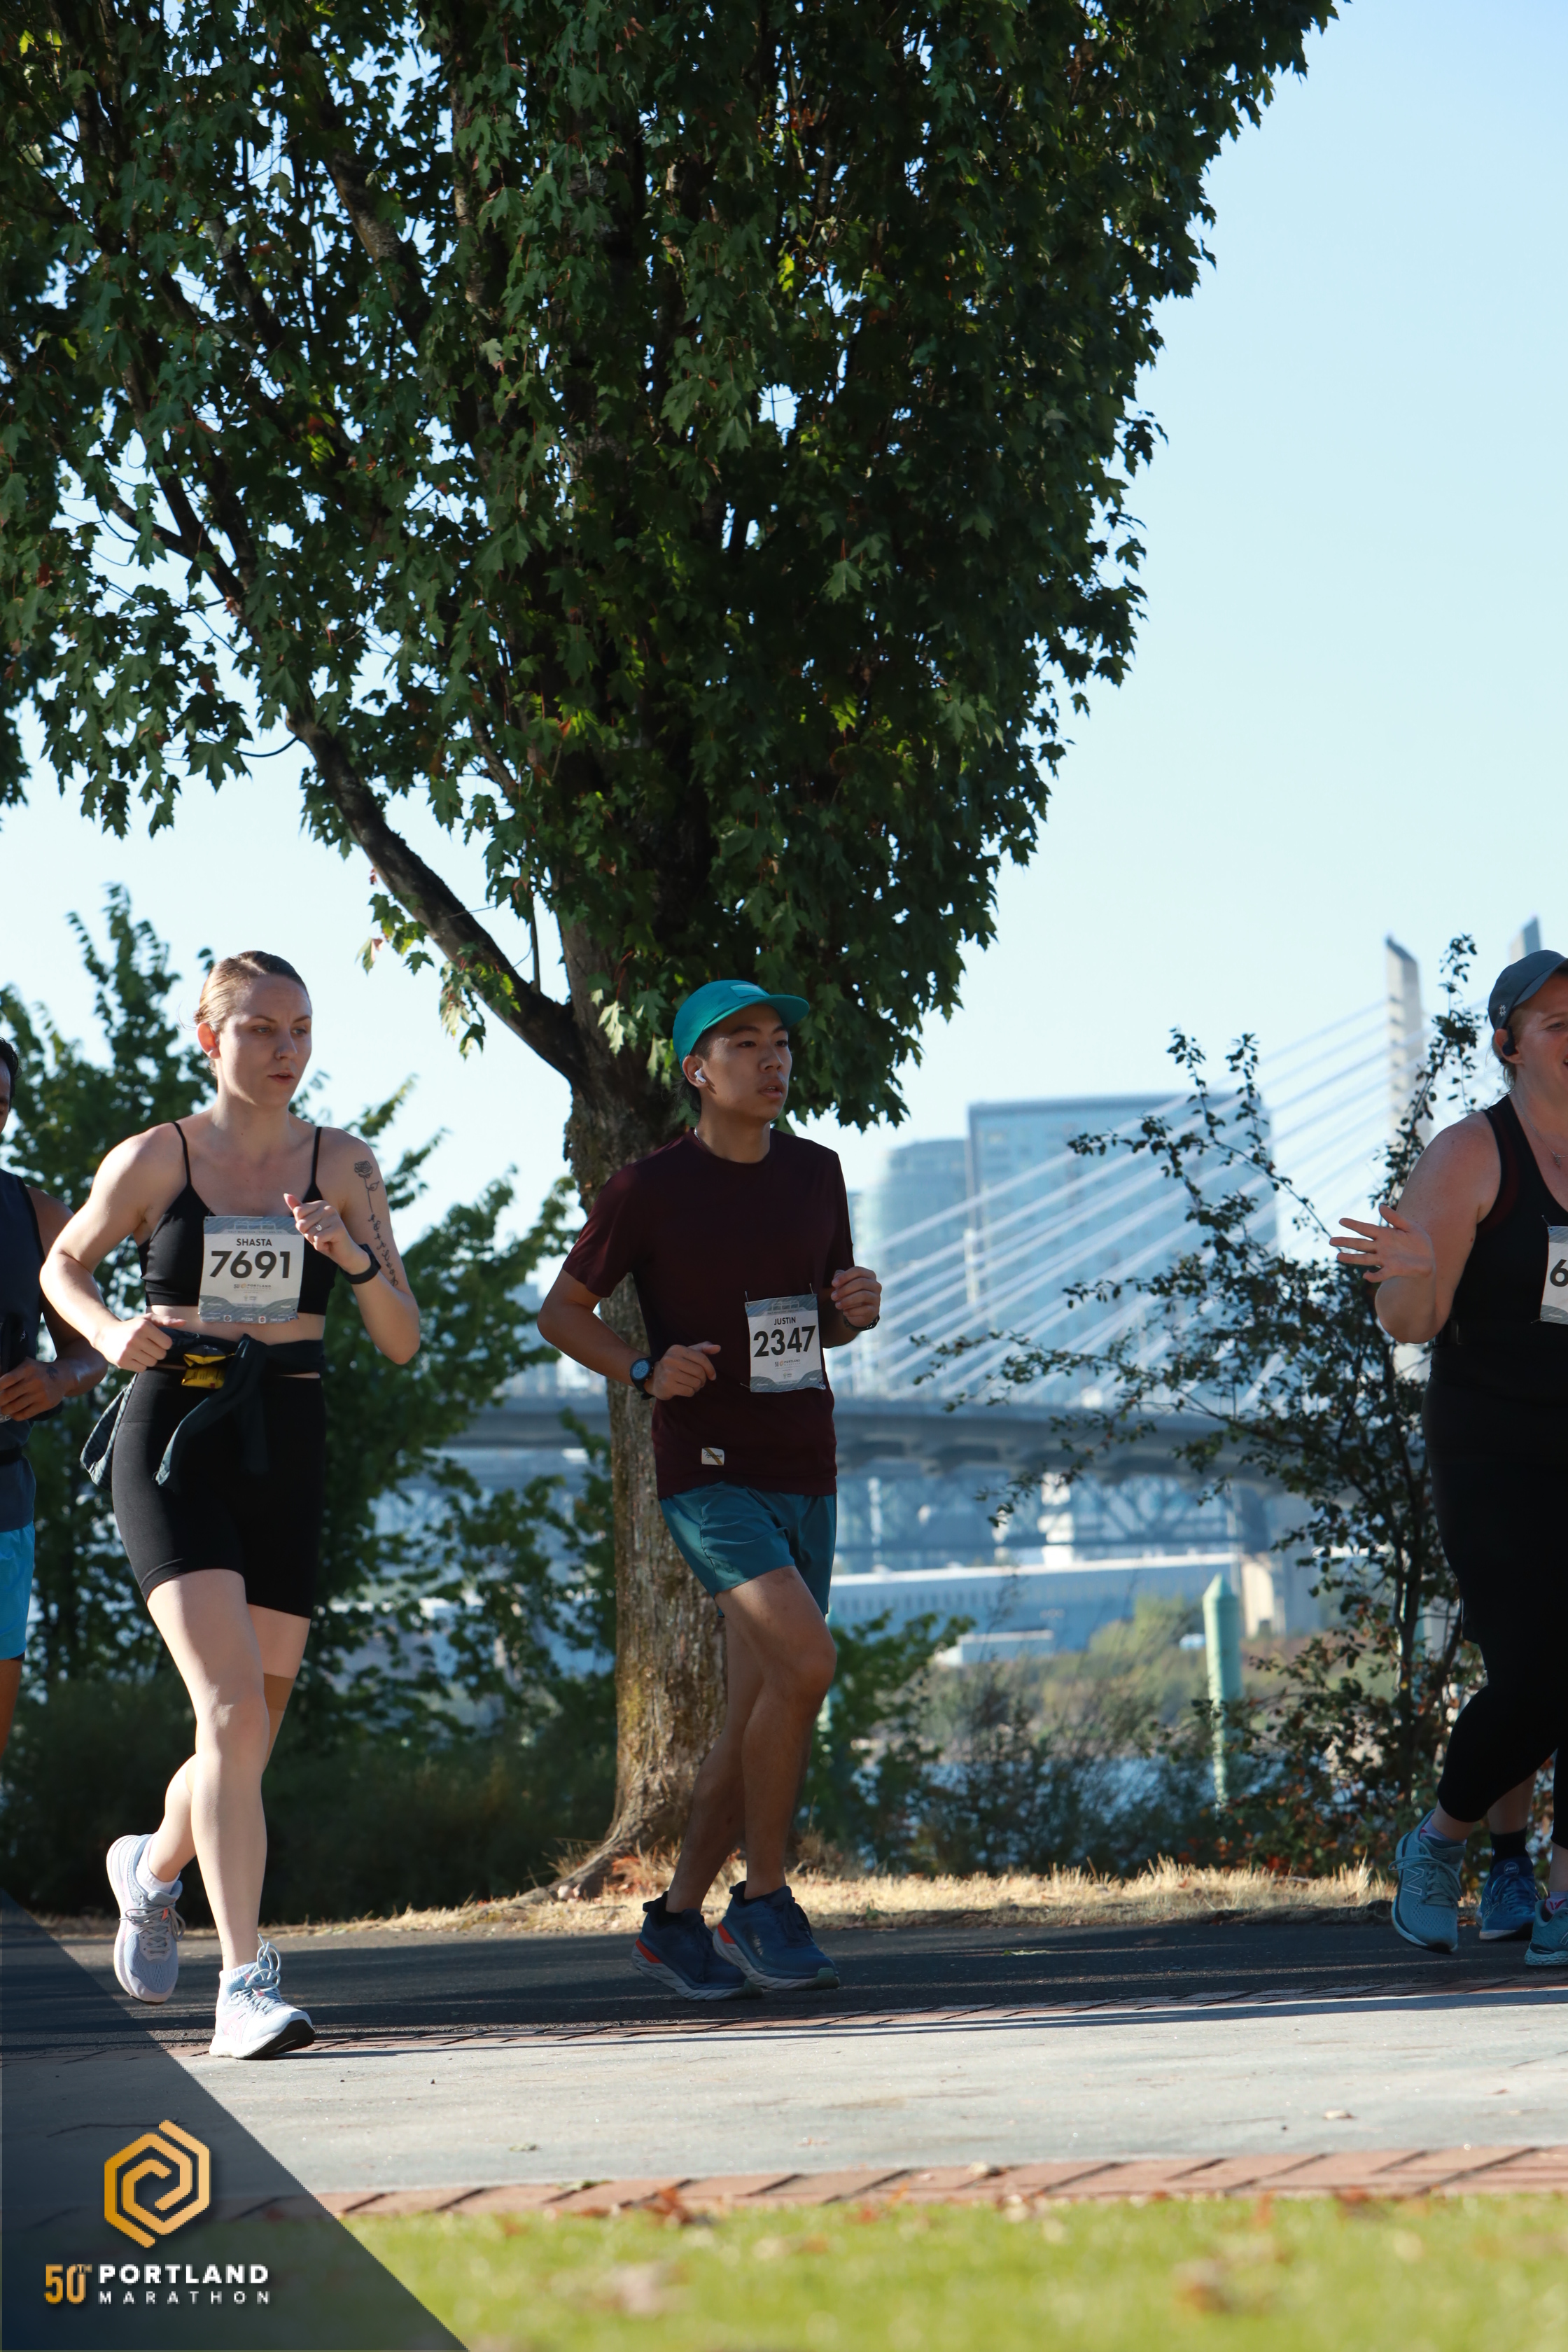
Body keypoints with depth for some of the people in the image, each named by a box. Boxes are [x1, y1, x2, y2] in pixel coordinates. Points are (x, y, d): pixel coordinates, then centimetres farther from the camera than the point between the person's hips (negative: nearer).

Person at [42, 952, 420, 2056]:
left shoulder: (345, 1167, 5)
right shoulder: (153, 1161, 0)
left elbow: (403, 1342, 4)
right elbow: (64, 1268, 16)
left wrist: (355, 1259, -15)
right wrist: (111, 1331, -5)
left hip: (287, 1456, 3)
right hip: (173, 1445, -3)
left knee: (251, 1737, 8)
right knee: (232, 1710, -20)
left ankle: (154, 1865, 42)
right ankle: (246, 1984, -21)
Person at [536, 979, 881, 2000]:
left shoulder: (816, 1172, 9)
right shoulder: (648, 1190, -7)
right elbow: (563, 1312, 3)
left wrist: (859, 1306, -3)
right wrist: (645, 1370, -15)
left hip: (807, 1476, 6)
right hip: (710, 1474, -6)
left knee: (758, 1715, 7)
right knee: (805, 1660, -24)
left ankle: (677, 1918, 21)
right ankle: (763, 1901, -10)